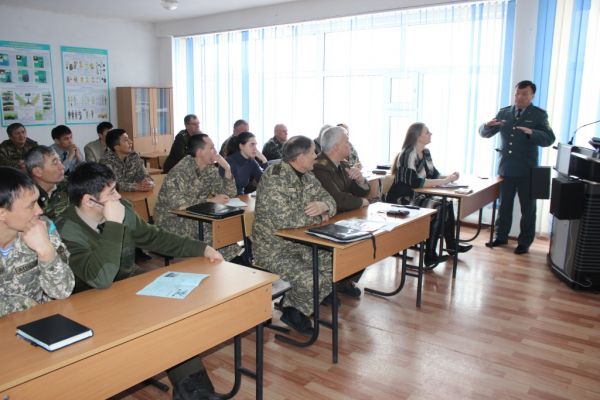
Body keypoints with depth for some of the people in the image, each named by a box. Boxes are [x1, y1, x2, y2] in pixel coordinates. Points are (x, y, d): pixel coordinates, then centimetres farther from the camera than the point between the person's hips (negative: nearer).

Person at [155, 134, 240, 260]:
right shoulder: (180, 171, -22)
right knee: (210, 231, -29)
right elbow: (177, 203, -35)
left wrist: (227, 169, -12)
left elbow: (228, 194, 3)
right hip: (172, 219, -7)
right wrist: (211, 200, -30)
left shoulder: (210, 169, 2)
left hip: (194, 216, 7)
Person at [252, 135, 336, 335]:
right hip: (273, 249, -8)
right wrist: (319, 217, -15)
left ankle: (297, 309, 14)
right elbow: (285, 220, -30)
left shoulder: (306, 176, 5)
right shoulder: (274, 177, -22)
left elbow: (328, 199, 11)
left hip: (300, 243, 9)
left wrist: (323, 205, -16)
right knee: (311, 282, -26)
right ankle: (293, 310, 8)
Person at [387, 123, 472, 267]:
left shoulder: (426, 153, 7)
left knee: (447, 204, -3)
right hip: (401, 200, -9)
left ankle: (451, 245, 12)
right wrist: (444, 181, -25)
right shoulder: (408, 154, -21)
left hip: (415, 196, 9)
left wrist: (448, 177, -9)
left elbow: (434, 174, 12)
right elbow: (415, 182, -28)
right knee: (438, 210, -21)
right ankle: (430, 256, -15)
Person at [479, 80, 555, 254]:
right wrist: (487, 125, -18)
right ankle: (501, 237, 26)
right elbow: (484, 133, 6)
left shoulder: (539, 114, -3)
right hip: (506, 168, 3)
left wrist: (531, 133, -33)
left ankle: (524, 242, 17)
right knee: (504, 205, 13)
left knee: (527, 208, 6)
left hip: (527, 171, -3)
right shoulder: (504, 112, 6)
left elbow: (549, 139, -14)